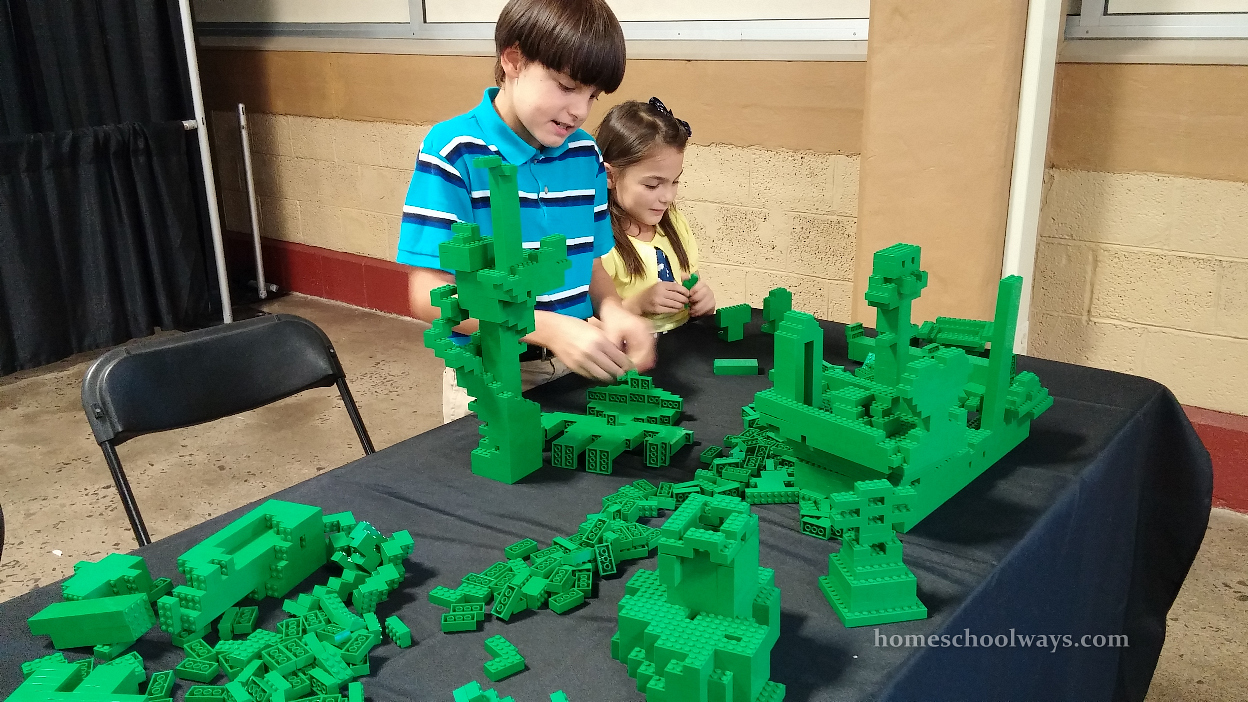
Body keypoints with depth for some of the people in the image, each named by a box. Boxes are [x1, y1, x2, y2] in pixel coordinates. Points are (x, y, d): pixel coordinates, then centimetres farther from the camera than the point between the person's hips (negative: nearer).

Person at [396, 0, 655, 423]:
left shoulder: (586, 155, 1)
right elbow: (429, 295, -20)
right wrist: (548, 328, -29)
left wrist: (611, 310, -13)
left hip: (576, 367, 5)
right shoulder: (452, 151, -16)